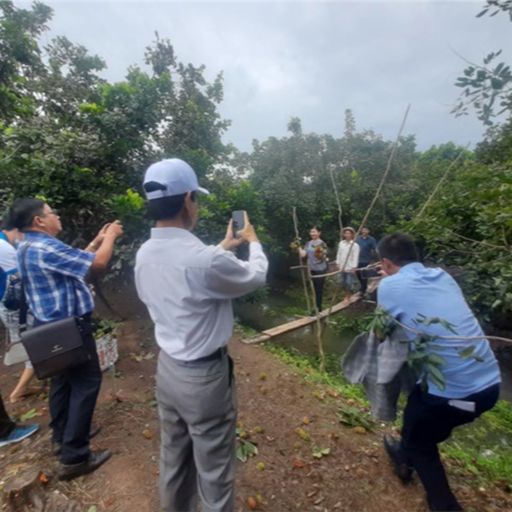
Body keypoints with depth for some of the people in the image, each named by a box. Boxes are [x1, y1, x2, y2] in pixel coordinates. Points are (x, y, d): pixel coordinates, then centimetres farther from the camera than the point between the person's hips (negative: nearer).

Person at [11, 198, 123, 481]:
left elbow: (74, 261, 15)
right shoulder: (45, 248, -25)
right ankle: (74, 457, 9)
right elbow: (98, 263, -22)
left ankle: (62, 438, 39)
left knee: (63, 379, 22)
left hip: (51, 325, 11)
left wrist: (97, 241, 13)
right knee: (86, 382, -1)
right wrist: (110, 235, -7)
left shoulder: (28, 247, 9)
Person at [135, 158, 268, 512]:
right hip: (204, 376, -7)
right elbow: (257, 276, -11)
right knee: (214, 472, 17)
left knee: (173, 459, 28)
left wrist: (224, 247, 20)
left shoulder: (145, 254, -5)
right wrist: (253, 242, 9)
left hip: (167, 369, 8)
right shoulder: (205, 259, -29)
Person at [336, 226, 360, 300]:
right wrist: (338, 264, 8)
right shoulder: (341, 243, 5)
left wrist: (354, 267, -14)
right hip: (342, 267, 5)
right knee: (342, 282, 12)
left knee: (349, 283, -2)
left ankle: (348, 296, 18)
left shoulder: (355, 245, -10)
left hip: (350, 268, -5)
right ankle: (347, 294, 32)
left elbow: (355, 257, -12)